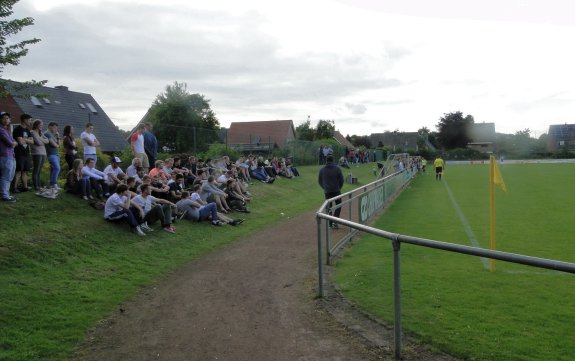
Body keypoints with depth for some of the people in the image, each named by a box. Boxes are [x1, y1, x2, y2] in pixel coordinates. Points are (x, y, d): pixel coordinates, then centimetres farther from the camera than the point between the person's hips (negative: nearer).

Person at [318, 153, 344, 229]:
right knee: (338, 206, 10)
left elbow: (319, 181, 10)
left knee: (328, 207, 14)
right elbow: (341, 180, -5)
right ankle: (335, 221, -5)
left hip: (327, 191, 3)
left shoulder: (322, 169, 2)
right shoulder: (337, 169, -8)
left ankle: (330, 223, 15)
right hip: (336, 191, -3)